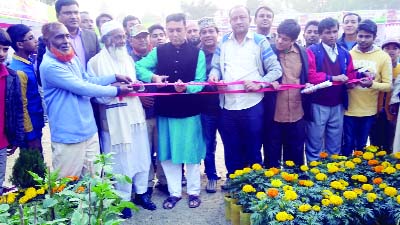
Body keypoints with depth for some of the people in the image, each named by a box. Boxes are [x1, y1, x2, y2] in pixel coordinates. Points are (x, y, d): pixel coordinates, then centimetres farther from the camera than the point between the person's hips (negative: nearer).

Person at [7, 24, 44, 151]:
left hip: (36, 123, 7)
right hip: (30, 127, -7)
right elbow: (22, 107, -18)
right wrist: (30, 135, -13)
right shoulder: (18, 71, -22)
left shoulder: (31, 60, 2)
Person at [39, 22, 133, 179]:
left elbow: (88, 81, 20)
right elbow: (82, 88, -18)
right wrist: (116, 91, -11)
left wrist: (115, 77, 9)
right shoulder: (49, 66, -18)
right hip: (68, 136, -8)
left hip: (89, 130, 8)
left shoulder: (73, 59, 8)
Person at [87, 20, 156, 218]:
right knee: (120, 159, 3)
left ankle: (141, 192, 28)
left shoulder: (128, 58, 14)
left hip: (135, 113, 6)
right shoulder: (96, 62, -6)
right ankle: (122, 199, 20)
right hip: (114, 117, -6)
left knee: (141, 155, 11)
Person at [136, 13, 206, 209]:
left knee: (191, 151, 8)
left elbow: (200, 82, -8)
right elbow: (138, 67, -3)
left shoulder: (197, 53, -1)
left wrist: (187, 87, -29)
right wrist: (153, 77, -22)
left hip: (189, 111, -2)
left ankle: (193, 191, 25)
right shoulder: (158, 51, 4)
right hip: (165, 110, 2)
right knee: (168, 153, 10)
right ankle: (174, 192, 26)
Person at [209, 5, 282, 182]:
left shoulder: (260, 41, 2)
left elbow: (276, 70, -1)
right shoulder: (223, 42, 11)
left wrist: (259, 84, -16)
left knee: (253, 148, 10)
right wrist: (214, 74, -9)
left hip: (252, 105, -3)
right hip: (227, 105, 3)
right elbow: (216, 66, 14)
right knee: (231, 148, 14)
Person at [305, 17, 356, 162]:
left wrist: (349, 80, -13)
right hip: (318, 105, -4)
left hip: (338, 105, 5)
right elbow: (310, 75, -17)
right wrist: (333, 78, -17)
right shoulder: (312, 51, -5)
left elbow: (351, 76, 8)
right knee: (314, 144, 6)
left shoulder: (345, 54, 10)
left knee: (335, 146, 15)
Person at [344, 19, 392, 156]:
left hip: (369, 111, 0)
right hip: (349, 109, 0)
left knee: (362, 146, 15)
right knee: (348, 146, 6)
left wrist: (372, 84, -24)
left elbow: (388, 86, -5)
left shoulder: (383, 57, -3)